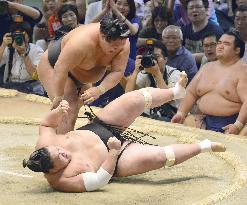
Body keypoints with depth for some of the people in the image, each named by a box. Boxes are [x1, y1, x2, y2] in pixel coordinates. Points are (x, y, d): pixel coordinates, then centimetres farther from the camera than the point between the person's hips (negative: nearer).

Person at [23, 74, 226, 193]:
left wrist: (58, 111, -20)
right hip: (114, 160, -6)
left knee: (138, 98, -8)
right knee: (158, 156, -25)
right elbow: (101, 179, -31)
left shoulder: (46, 145, -19)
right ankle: (204, 146, 1)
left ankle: (176, 91, 22)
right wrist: (114, 151, -38)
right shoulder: (66, 181, -33)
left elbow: (47, 124, 0)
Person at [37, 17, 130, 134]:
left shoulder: (123, 44, -24)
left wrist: (100, 90, -38)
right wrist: (59, 97, -34)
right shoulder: (83, 42, -41)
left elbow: (118, 71, -23)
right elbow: (61, 69, -39)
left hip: (78, 72, 8)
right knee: (69, 112, -20)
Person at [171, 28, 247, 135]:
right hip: (204, 123, 7)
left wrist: (238, 125, -28)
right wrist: (181, 113, 2)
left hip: (229, 125, -7)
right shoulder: (207, 67, 18)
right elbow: (191, 93, 17)